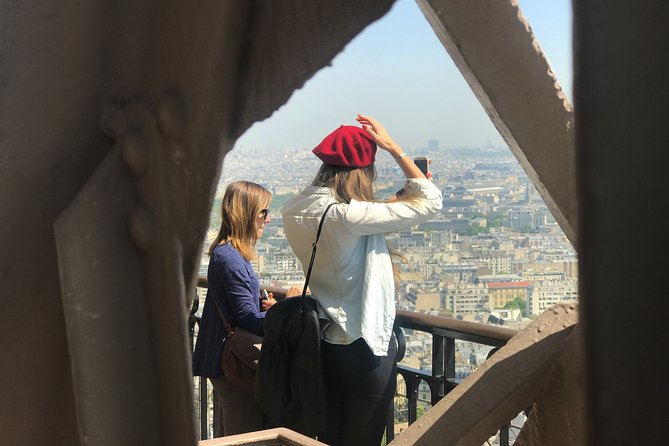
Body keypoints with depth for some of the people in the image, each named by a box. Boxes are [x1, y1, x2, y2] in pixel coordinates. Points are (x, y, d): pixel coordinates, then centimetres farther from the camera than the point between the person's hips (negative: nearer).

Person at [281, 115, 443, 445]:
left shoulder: (294, 210, -2)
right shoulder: (348, 216, -26)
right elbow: (430, 201, -19)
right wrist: (393, 147, -11)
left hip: (326, 343, 8)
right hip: (364, 349, -8)